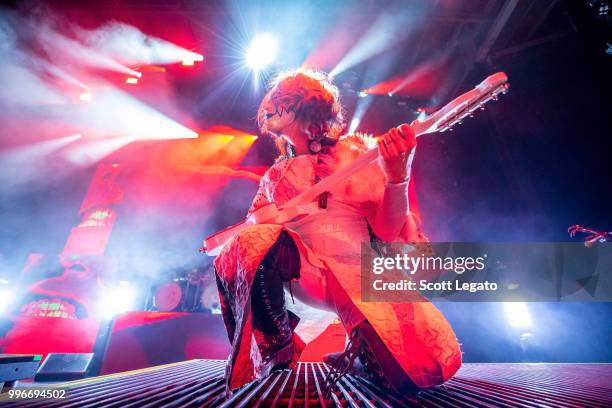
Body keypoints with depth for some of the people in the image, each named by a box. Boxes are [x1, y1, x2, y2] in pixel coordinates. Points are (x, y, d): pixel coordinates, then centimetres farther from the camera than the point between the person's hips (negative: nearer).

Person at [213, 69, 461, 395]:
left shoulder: (357, 150, 5)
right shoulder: (277, 175, 14)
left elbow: (388, 231, -2)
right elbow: (251, 230, 15)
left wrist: (397, 178, -20)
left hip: (362, 273, 0)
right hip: (301, 270, 1)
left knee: (428, 365, -14)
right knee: (254, 243, -30)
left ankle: (357, 354, 18)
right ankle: (279, 353, -6)